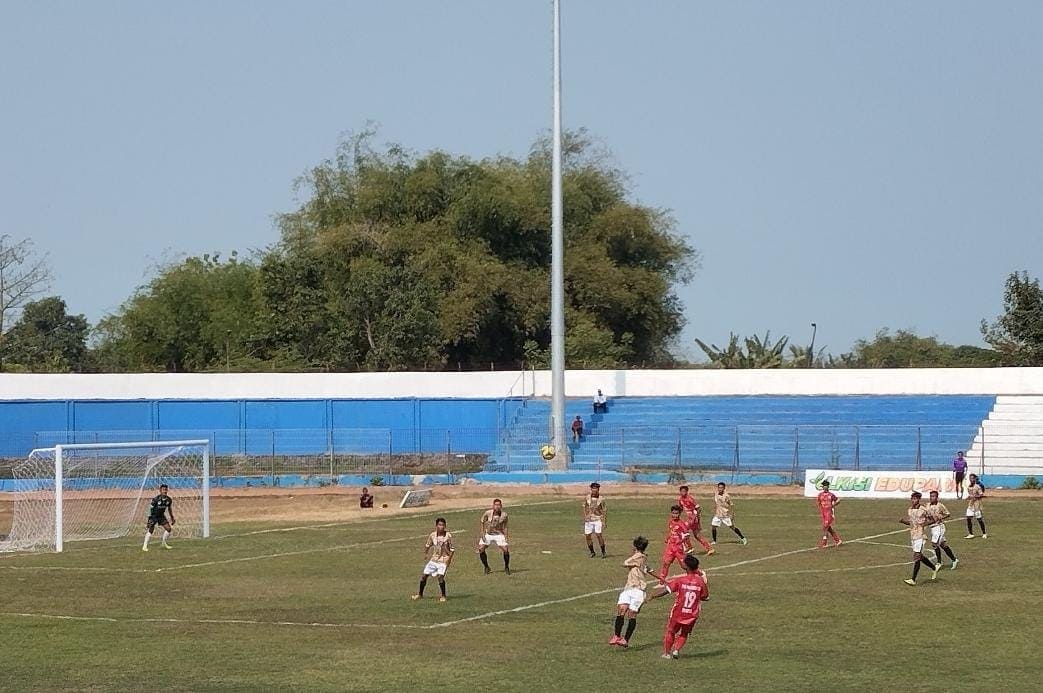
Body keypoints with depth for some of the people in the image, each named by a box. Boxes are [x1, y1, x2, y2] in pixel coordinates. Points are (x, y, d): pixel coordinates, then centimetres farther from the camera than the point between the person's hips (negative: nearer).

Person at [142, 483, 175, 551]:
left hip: (161, 516, 6)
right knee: (150, 530, -14)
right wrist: (149, 519, -19)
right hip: (154, 516, -5)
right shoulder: (156, 499, -24)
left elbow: (169, 509, 10)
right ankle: (145, 546, -8)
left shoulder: (169, 500, -7)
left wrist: (172, 518, 16)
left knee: (168, 528, -2)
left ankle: (164, 543, 19)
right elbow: (150, 508, -17)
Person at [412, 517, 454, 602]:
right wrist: (425, 553, 7)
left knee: (440, 576, -22)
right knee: (424, 575, 5)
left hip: (444, 559, -4)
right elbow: (428, 545, 15)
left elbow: (452, 549, -7)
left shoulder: (448, 536, -14)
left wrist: (449, 558, -17)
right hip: (434, 558, 4)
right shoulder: (432, 535, -4)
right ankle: (420, 594, 26)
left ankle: (443, 596, -3)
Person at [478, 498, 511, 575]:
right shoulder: (488, 513, -16)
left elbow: (505, 527, 1)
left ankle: (506, 568, 9)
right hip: (487, 534, 0)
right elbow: (482, 523, -2)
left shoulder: (504, 515, -12)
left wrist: (505, 537, -6)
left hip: (499, 535, 0)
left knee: (506, 550, -15)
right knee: (481, 549, -15)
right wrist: (482, 534, -10)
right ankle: (486, 568, 5)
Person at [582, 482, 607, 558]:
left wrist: (603, 522, -4)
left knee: (599, 535, -12)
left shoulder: (601, 499, 0)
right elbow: (584, 508, 9)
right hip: (588, 520, 3)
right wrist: (584, 519, -2)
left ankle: (603, 552, -3)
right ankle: (592, 552, 17)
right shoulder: (587, 498, 5)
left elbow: (603, 511, 2)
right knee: (588, 536, 1)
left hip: (597, 519, -3)